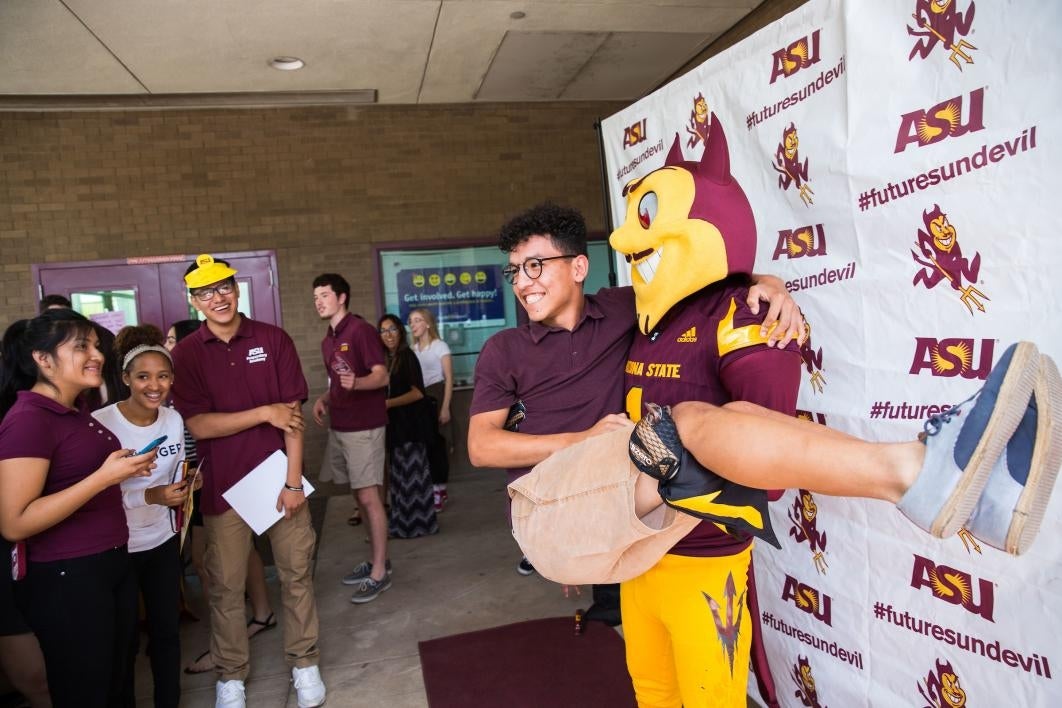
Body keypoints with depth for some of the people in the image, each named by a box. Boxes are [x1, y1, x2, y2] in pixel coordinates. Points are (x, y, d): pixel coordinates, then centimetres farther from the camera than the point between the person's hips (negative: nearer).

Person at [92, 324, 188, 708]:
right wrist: (149, 496, -29)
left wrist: (185, 486, -10)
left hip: (163, 539, 4)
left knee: (167, 629, 14)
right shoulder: (100, 423, -19)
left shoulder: (174, 419, -3)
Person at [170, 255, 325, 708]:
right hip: (223, 485, 0)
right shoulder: (186, 354, -2)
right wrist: (266, 413, -15)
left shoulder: (274, 340, -4)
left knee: (296, 574, 9)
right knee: (226, 586, 10)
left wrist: (293, 481, -9)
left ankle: (304, 663, 26)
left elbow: (293, 415, -6)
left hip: (280, 476, 0)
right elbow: (198, 425, -9)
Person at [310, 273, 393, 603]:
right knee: (359, 496, 12)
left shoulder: (361, 330, -10)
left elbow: (382, 377, -16)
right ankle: (377, 559, 22)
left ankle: (379, 573, 1)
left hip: (364, 426, -8)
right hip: (339, 426, 8)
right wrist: (323, 399, 8)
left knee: (369, 497, -6)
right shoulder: (328, 341, 16)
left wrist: (355, 383, -34)